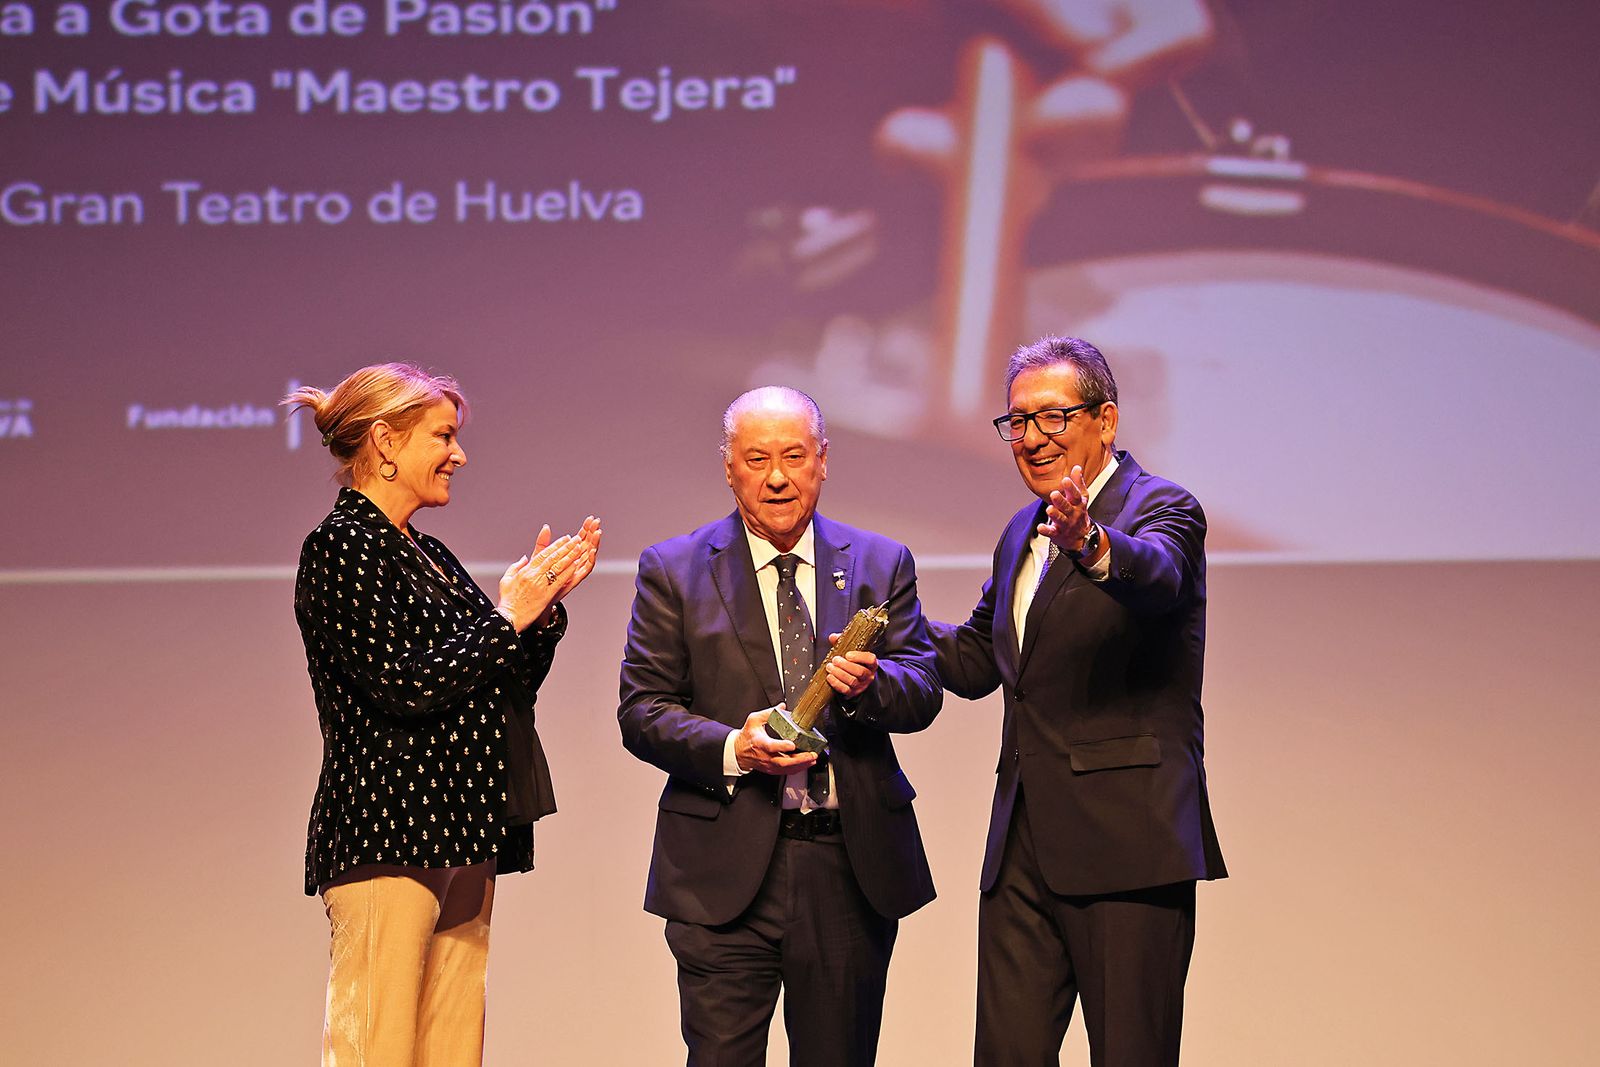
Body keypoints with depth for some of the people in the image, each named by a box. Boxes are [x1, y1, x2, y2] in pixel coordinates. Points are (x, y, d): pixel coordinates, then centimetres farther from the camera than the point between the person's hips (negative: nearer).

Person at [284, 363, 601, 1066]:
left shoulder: (425, 554, 19)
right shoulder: (342, 546, -7)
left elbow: (506, 688, 18)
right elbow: (405, 685, -17)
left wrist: (544, 603, 5)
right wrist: (508, 616, -8)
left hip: (458, 841, 9)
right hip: (387, 840, -9)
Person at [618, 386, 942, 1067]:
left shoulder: (881, 564, 10)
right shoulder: (674, 571, 4)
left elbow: (924, 691, 2)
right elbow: (642, 710, -1)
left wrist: (871, 683, -21)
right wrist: (732, 749, -18)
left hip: (854, 866, 2)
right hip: (727, 874, -2)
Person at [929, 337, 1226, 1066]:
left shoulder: (1164, 509, -4)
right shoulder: (1021, 534, 20)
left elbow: (1155, 571, -28)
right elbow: (976, 660, 28)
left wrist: (1092, 545, -49)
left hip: (1125, 842, -7)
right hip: (1022, 845, 7)